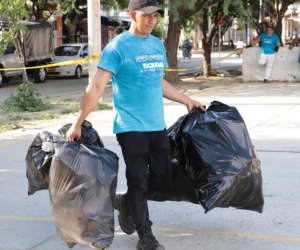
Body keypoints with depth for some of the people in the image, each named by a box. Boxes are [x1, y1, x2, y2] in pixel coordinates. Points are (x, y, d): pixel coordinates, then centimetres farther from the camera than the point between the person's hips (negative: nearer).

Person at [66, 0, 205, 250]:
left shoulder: (157, 45, 10)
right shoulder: (118, 47, -11)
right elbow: (96, 87, -14)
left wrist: (186, 100, 23)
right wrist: (77, 123, -18)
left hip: (157, 125, 7)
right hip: (130, 126, -7)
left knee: (162, 176, 11)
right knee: (138, 182, 0)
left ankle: (126, 203, 34)